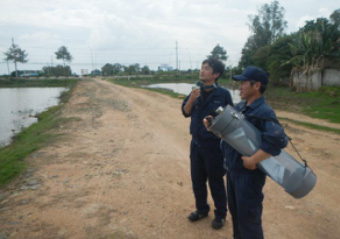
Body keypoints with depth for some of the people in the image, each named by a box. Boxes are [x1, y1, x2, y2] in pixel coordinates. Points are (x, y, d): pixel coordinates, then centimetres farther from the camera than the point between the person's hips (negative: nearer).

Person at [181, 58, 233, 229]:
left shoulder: (223, 94, -12)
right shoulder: (196, 92, 2)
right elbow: (185, 113, 3)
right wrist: (191, 99, -15)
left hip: (214, 145, -5)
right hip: (196, 143, 5)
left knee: (216, 181, 10)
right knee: (197, 179, 17)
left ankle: (220, 214, 31)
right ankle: (201, 209, 39)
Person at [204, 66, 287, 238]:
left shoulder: (264, 112, -20)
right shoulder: (239, 107, 5)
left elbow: (276, 140, -34)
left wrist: (253, 160, -30)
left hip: (249, 172, -8)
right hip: (232, 168, 8)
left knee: (248, 217, 8)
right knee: (235, 210, 24)